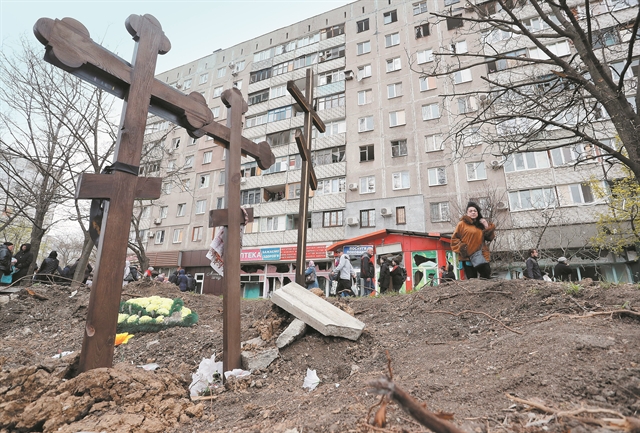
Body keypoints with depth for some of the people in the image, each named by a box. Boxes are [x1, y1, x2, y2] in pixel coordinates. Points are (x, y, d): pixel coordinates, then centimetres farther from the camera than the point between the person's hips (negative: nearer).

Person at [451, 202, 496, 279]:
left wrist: (488, 228, 1)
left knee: (486, 278, 4)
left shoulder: (481, 224, 16)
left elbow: (490, 238, 15)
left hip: (482, 257, 4)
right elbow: (454, 239, 0)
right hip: (468, 257, -4)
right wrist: (461, 247, -13)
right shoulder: (462, 224, 1)